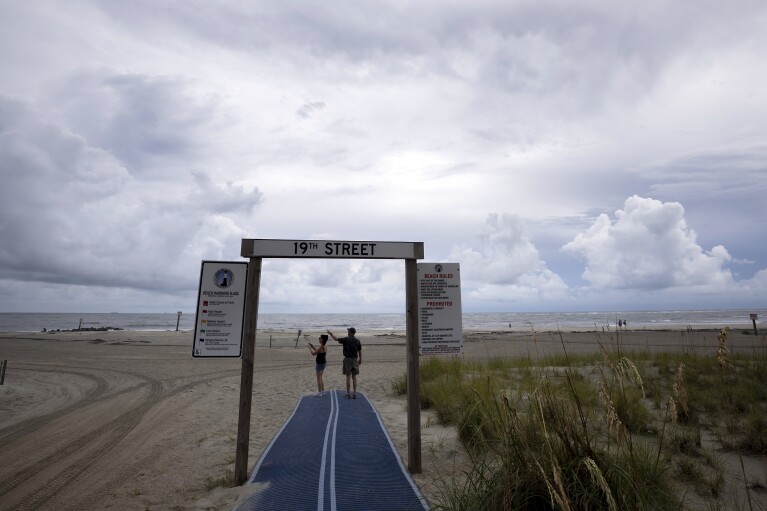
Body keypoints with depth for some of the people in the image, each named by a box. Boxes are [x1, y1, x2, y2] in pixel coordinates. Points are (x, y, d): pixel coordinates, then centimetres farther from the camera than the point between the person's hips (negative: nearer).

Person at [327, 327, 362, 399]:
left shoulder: (346, 339, -11)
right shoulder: (357, 341, 0)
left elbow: (336, 339, 0)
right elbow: (360, 351, 5)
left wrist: (330, 333, 16)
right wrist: (360, 359, 18)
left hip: (347, 359, -3)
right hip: (355, 360, 3)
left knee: (348, 377, 2)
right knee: (354, 377, 7)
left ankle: (348, 394, 6)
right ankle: (354, 394, 7)